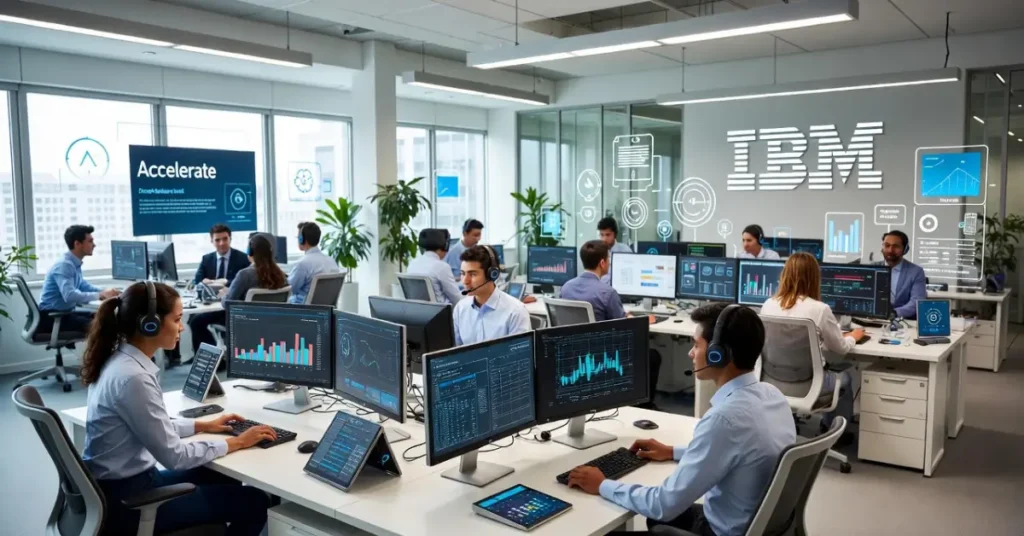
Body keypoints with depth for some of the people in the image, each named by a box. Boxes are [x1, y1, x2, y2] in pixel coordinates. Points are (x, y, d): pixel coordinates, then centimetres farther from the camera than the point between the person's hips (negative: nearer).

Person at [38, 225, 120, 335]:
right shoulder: (64, 265, -20)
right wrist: (100, 295, -31)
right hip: (50, 317, -10)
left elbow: (83, 286, 23)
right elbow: (69, 295, -35)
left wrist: (105, 291, 6)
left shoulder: (75, 264, 8)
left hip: (63, 313, 10)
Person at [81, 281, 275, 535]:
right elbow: (173, 456, -22)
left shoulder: (120, 360, 3)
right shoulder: (132, 377, -27)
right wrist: (236, 442, -12)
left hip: (120, 486, 10)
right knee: (254, 502, -6)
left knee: (222, 478, 23)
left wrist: (203, 425, 13)